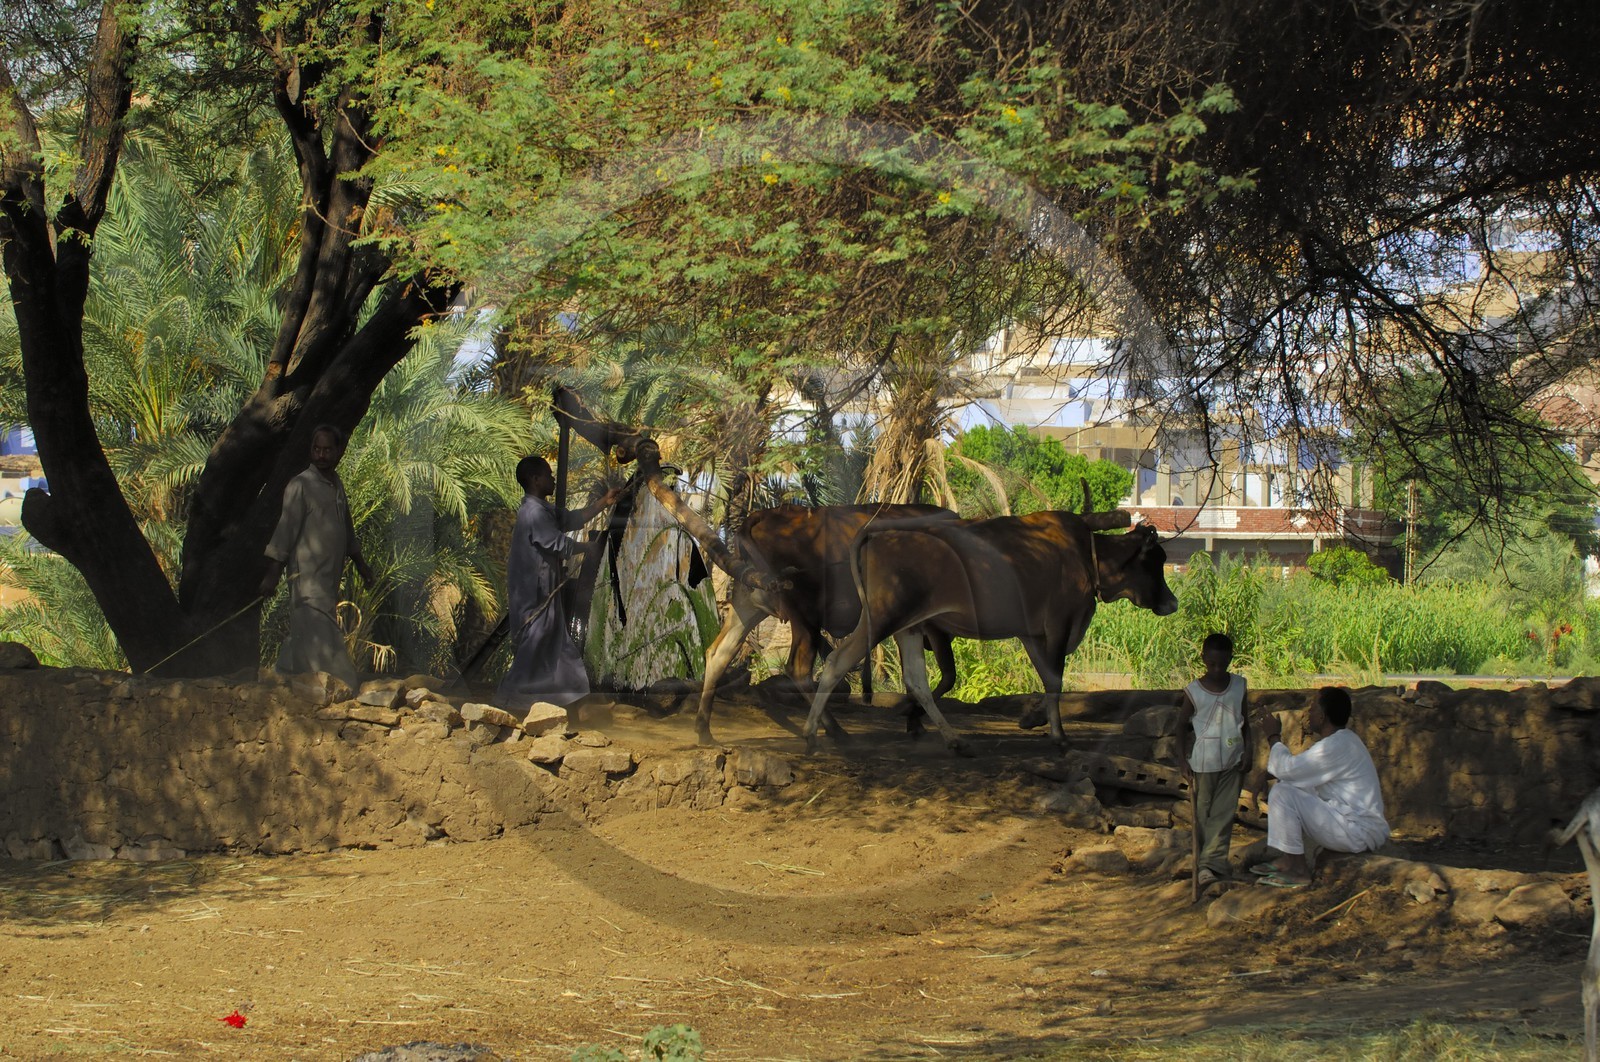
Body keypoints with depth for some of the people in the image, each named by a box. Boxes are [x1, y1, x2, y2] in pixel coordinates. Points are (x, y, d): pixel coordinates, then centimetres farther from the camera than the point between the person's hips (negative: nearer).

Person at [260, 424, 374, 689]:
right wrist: (272, 575, -15)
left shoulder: (337, 486, 14)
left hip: (330, 577, 8)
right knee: (321, 639, -12)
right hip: (308, 576, -8)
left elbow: (346, 530, 26)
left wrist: (360, 563, 30)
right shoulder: (300, 486, -10)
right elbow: (285, 530, -13)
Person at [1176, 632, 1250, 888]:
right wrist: (1182, 759, -4)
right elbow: (1182, 724, 1)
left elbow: (1245, 720, 11)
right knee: (1203, 814, 4)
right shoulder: (1194, 691, -7)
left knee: (1224, 813, -2)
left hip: (1232, 762, 2)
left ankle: (1211, 862, -1)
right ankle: (1205, 863, 10)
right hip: (1204, 762, -2)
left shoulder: (1239, 686, 1)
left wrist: (1245, 752, 5)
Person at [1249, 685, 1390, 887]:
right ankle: (1287, 861, 14)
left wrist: (1273, 738, -3)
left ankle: (1298, 870, -12)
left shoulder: (1336, 746, -20)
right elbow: (1298, 770, 22)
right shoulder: (1341, 740, 15)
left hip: (1357, 832, -11)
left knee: (1282, 793, -17)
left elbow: (1286, 769, -20)